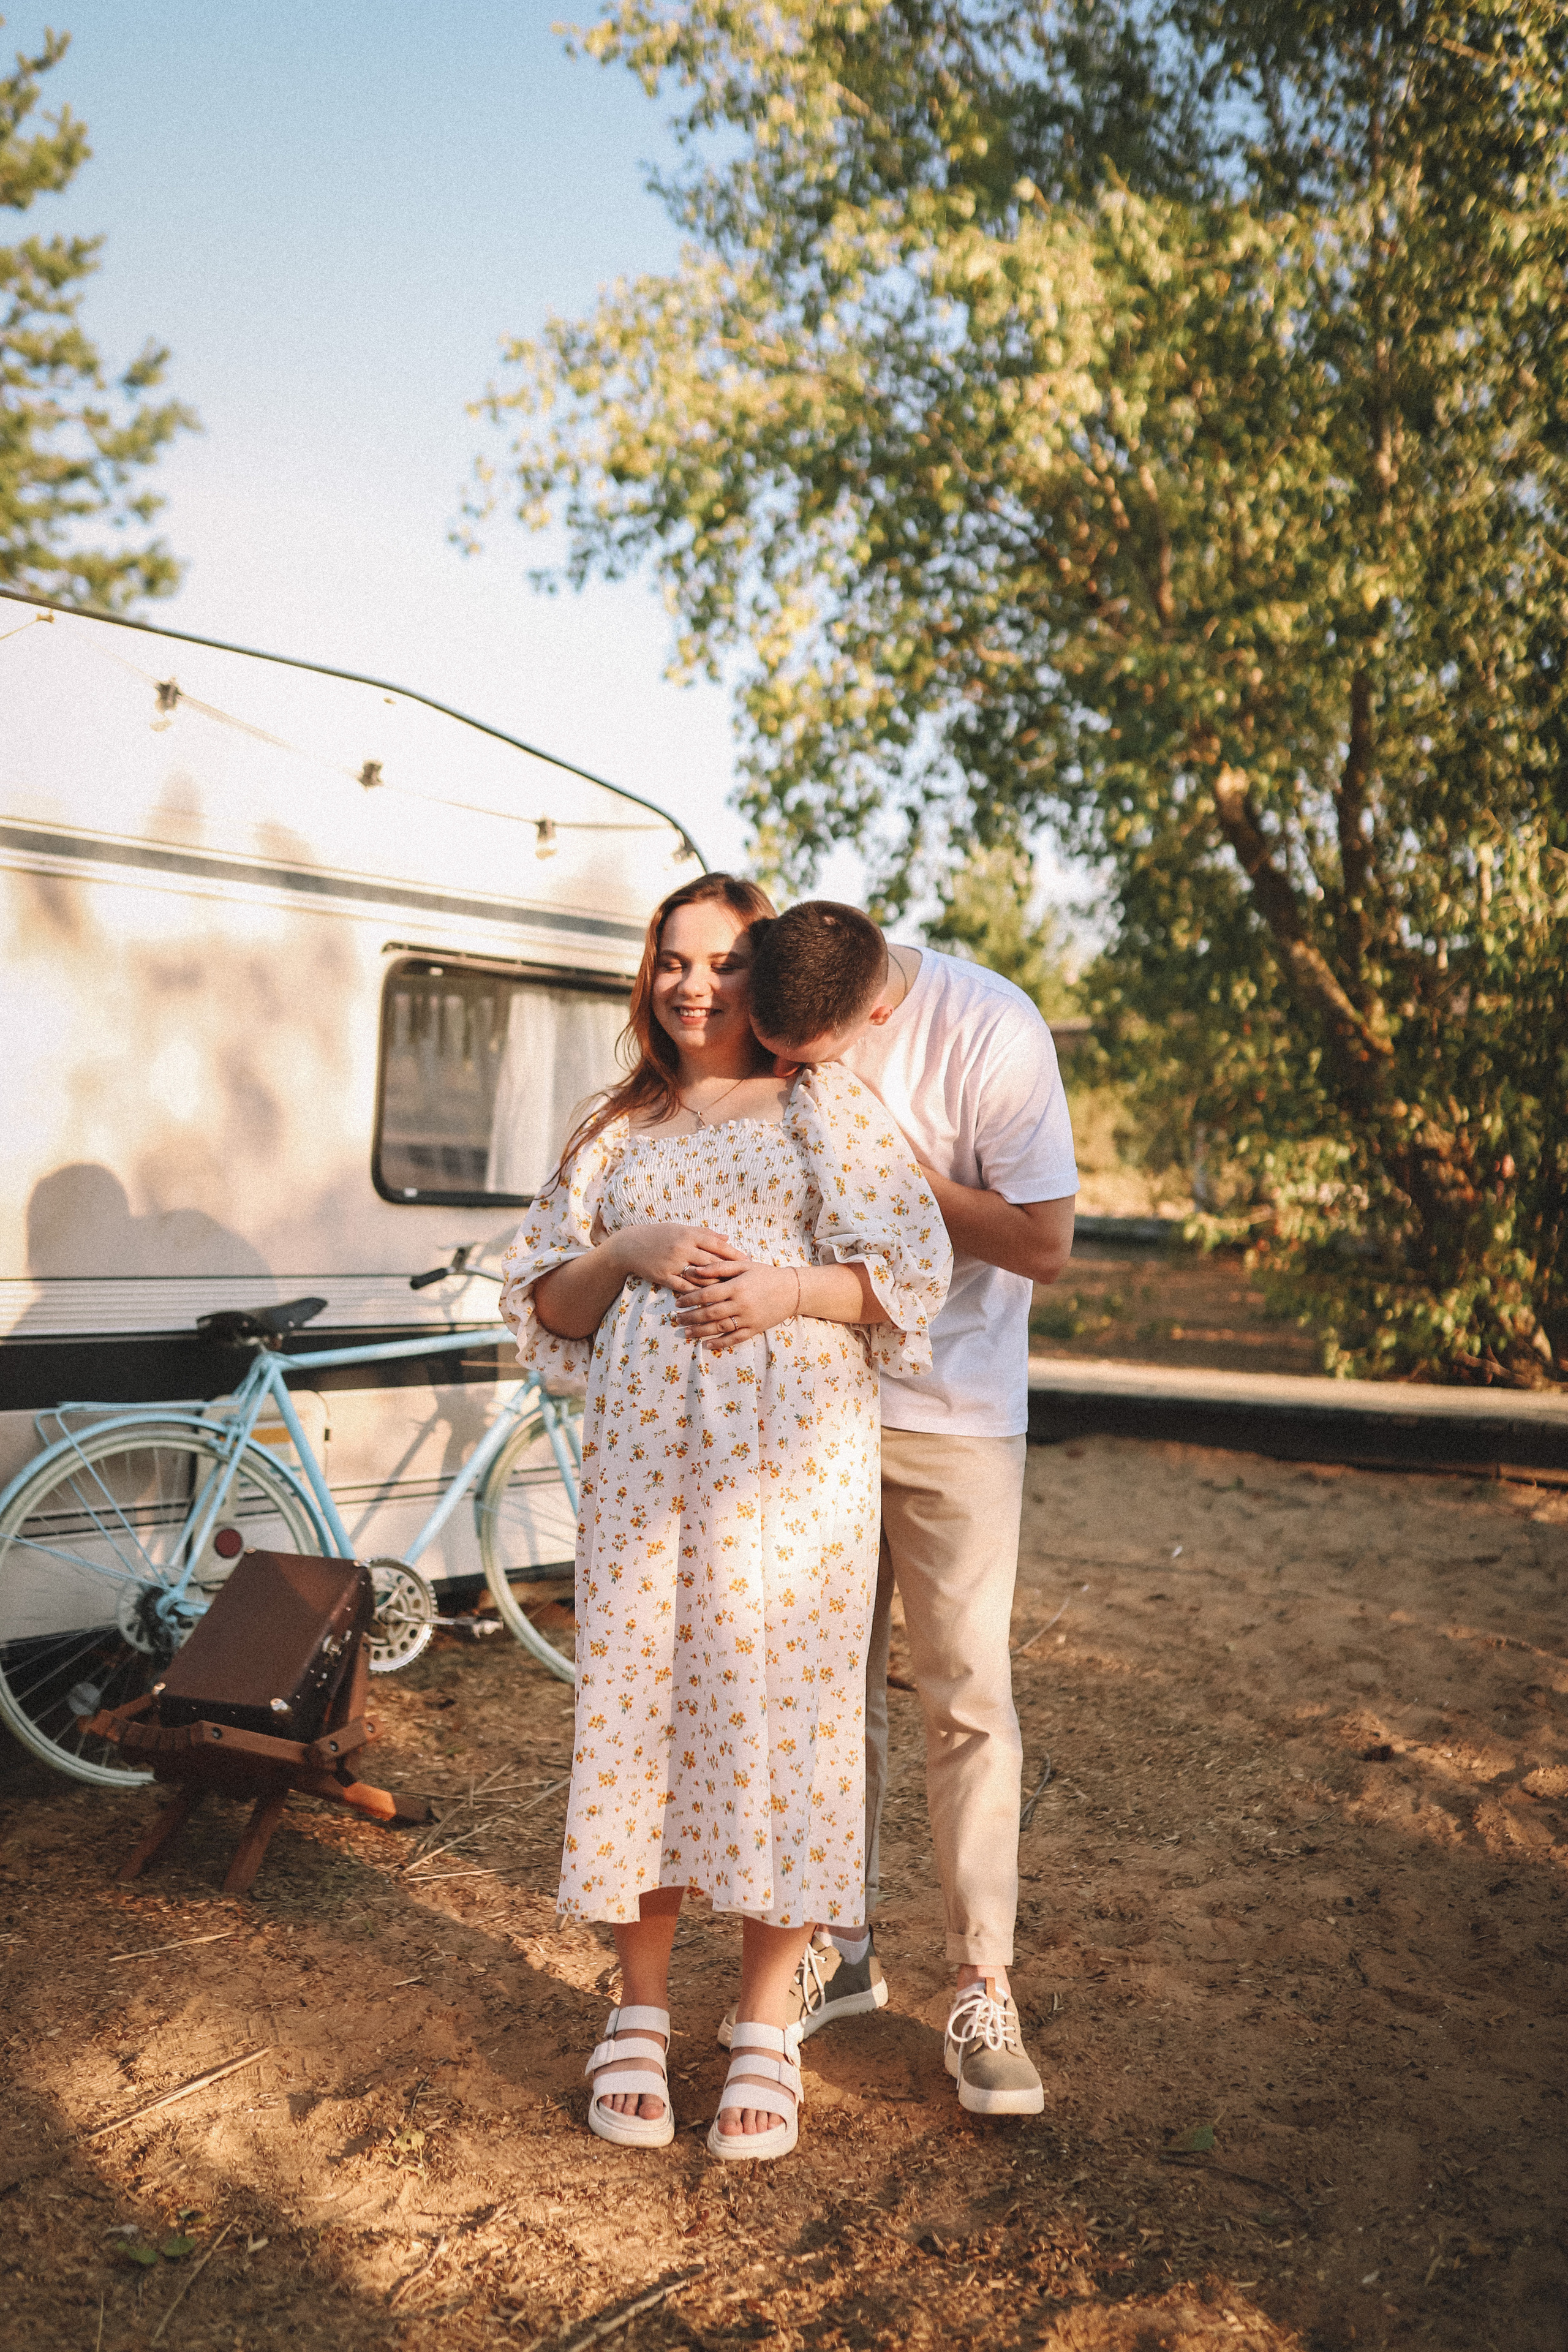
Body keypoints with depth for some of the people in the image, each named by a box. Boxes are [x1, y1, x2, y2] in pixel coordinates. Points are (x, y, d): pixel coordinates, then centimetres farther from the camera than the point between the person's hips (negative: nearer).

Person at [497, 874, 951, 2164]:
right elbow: (545, 1300, 15)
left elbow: (912, 1271, 1)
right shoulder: (616, 1132, 18)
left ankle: (767, 2027, 13)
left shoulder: (827, 1104, 8)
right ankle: (641, 2011, 19)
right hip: (644, 1453, 3)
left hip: (791, 1453, -3)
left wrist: (788, 1291, -15)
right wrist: (633, 1253, -5)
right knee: (639, 1705, 3)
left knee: (778, 1709, -2)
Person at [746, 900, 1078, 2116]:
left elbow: (1043, 1244, -17)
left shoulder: (992, 1032, -20)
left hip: (951, 1411, -4)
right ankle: (839, 1949, 25)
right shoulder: (777, 1025, -5)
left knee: (967, 1692, -2)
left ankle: (984, 1994, 10)